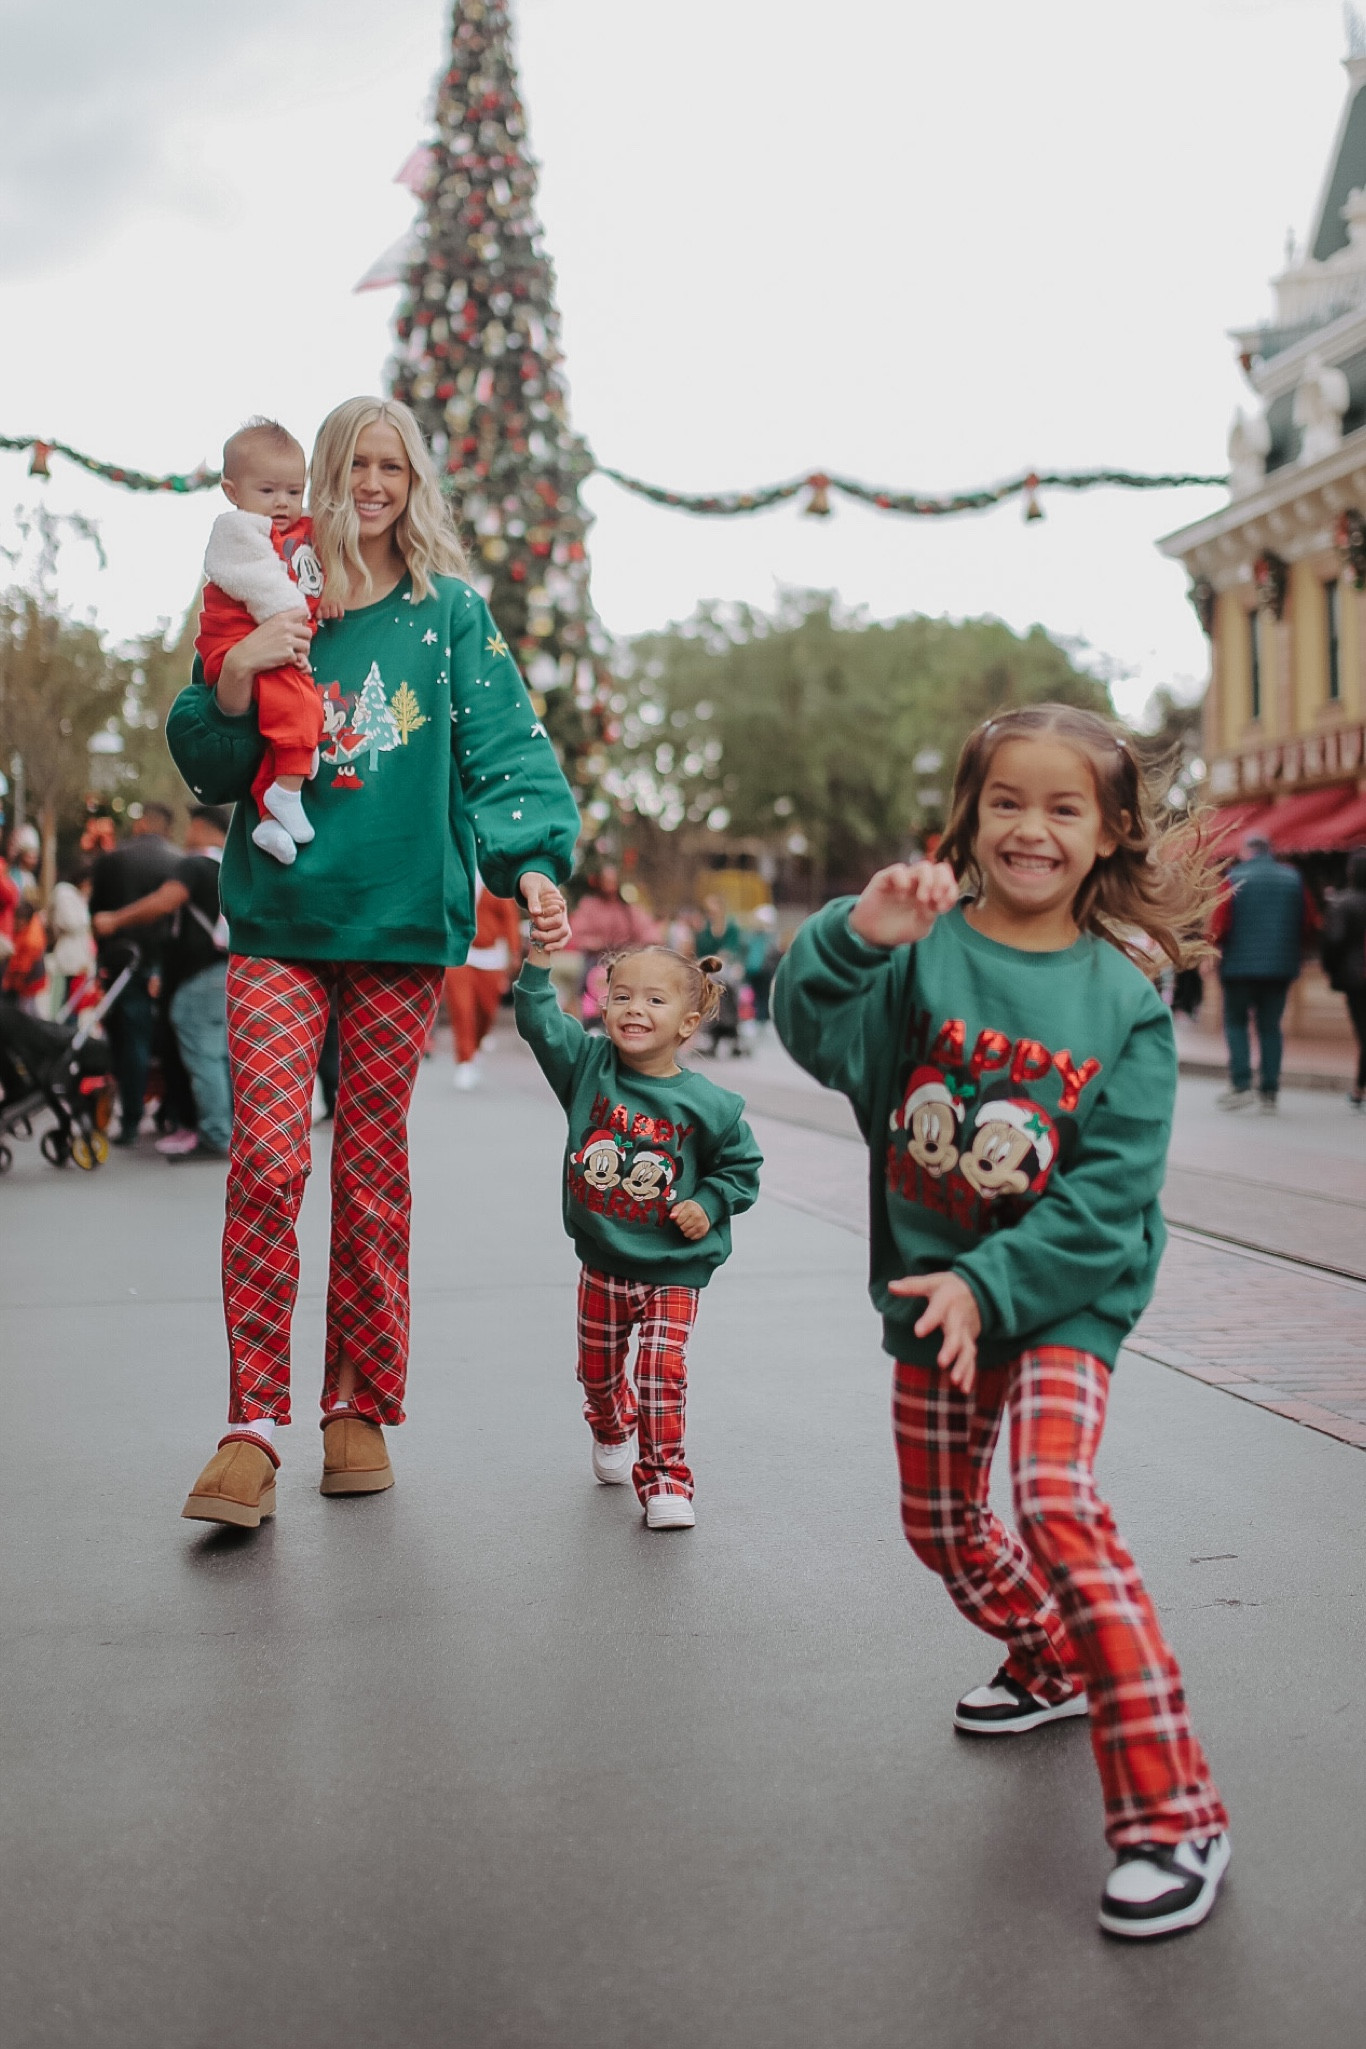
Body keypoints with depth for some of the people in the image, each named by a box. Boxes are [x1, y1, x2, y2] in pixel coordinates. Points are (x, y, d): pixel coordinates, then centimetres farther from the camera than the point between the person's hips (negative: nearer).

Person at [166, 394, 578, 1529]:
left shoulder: (452, 611, 6)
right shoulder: (275, 602, 9)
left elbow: (506, 748, -3)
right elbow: (207, 770, 9)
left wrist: (535, 861, -19)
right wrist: (234, 678, -10)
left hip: (403, 921, 0)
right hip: (278, 917, 1)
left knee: (373, 1168, 6)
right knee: (267, 1160, -9)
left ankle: (362, 1409, 18)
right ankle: (253, 1429, -2)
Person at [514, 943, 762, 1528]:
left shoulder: (707, 1104, -12)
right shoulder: (589, 1066, -7)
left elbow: (742, 1166, 1)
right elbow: (539, 1021, -16)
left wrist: (709, 1203, -14)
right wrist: (538, 953, -24)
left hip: (672, 1271, -3)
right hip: (602, 1264, 3)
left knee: (662, 1372, -11)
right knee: (598, 1371, 19)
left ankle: (664, 1480, 4)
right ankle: (612, 1432, 50)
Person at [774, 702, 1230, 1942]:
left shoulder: (1121, 995, -9)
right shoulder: (923, 947, -8)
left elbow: (1112, 1188, -11)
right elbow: (818, 1034, -25)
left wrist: (992, 1283, -21)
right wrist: (858, 938, -44)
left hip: (1065, 1286, -3)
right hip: (935, 1280, 4)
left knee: (1056, 1505, -22)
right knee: (941, 1525, 15)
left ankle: (1173, 1812, -15)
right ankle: (1056, 1664, 45)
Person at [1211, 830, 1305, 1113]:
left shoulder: (1235, 878, -6)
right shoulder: (1292, 878, 4)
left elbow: (1221, 923, -10)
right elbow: (1306, 923, 5)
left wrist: (1213, 946, 7)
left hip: (1240, 963, -3)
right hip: (1280, 965, 3)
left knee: (1235, 1021, 9)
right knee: (1270, 1026, 9)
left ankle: (1241, 1084, -4)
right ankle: (1269, 1092, 5)